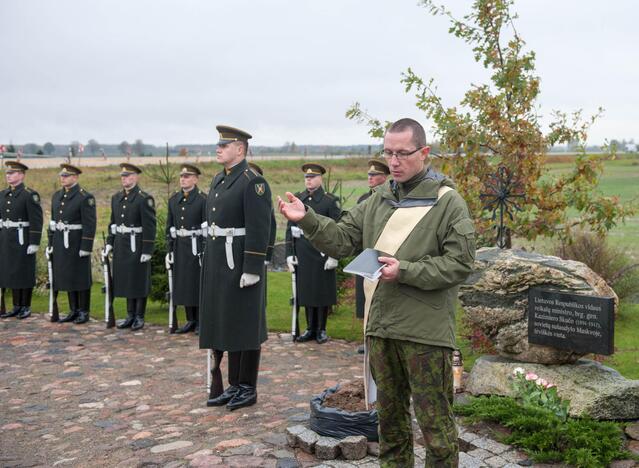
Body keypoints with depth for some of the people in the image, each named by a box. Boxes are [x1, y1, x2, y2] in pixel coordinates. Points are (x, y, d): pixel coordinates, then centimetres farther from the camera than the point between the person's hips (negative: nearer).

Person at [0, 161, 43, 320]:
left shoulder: (30, 194, -10)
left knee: (25, 273, 0)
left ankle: (26, 307, 9)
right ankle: (16, 307, 17)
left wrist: (34, 243, -18)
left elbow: (37, 221, -14)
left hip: (24, 239, -7)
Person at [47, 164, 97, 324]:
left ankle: (84, 312, 9)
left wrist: (86, 248, -19)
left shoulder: (85, 197, -13)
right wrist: (51, 243, 11)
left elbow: (90, 225, -16)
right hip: (61, 243, 7)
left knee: (81, 278, 0)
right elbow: (53, 221, 15)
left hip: (78, 243, -7)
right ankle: (74, 311, 18)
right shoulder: (57, 196, 10)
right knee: (67, 276, 10)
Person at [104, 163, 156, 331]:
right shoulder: (116, 198, 11)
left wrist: (147, 251, -17)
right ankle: (130, 315, 20)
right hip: (121, 246, 6)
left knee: (139, 281, 1)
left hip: (137, 246, -6)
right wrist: (110, 242, 8)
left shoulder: (144, 199, -11)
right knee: (126, 281, 11)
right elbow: (113, 222, 18)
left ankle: (139, 317, 11)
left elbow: (150, 227, -14)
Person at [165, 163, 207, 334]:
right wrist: (169, 249, 7)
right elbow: (170, 227, 12)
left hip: (197, 247, -6)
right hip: (180, 247, 6)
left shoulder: (203, 199, -8)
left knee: (199, 284, 0)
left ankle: (201, 322, 9)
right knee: (183, 284, 8)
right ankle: (191, 320, 18)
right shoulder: (173, 200, 9)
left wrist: (205, 252, -15)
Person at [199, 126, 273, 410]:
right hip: (217, 264, 9)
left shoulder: (253, 182, -13)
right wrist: (209, 261, 18)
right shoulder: (219, 180, 14)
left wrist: (252, 269, -21)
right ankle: (234, 385, 24)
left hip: (240, 263, -9)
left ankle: (248, 389, 13)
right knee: (224, 325, 13)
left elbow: (259, 230, -18)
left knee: (245, 327, 1)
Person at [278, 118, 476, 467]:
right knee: (389, 416, 20)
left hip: (426, 332, -6)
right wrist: (307, 220, -7)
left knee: (435, 423, 3)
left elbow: (459, 263, -13)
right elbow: (342, 240, 8)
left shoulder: (447, 202, -7)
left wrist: (405, 271, -21)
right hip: (379, 327, 6)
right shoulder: (378, 201, 10)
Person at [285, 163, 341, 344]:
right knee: (305, 290, 8)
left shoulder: (330, 201, -3)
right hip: (302, 254, 4)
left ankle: (321, 329, 13)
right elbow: (290, 228, 9)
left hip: (322, 253, -4)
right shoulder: (297, 199, 9)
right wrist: (289, 254, 3)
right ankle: (310, 328, 19)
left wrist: (334, 256, -13)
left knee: (322, 291, 3)